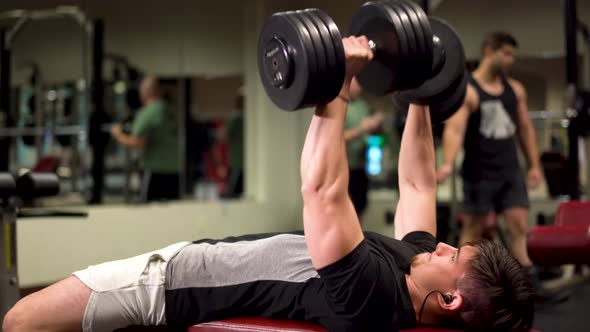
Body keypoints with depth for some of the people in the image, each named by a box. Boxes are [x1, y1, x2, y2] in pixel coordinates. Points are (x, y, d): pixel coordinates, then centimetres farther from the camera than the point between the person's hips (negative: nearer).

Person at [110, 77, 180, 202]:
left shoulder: (146, 113, -10)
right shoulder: (172, 111, 11)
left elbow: (137, 143, -16)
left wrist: (119, 135, 2)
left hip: (156, 172, -7)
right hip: (175, 170, 7)